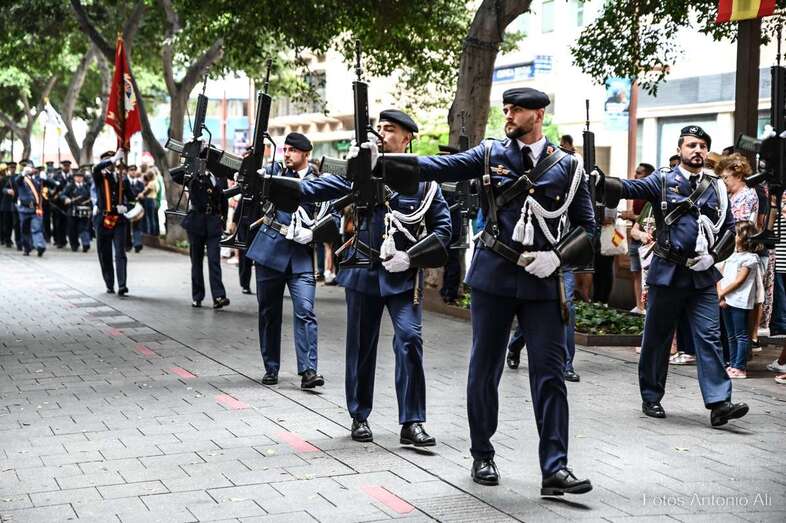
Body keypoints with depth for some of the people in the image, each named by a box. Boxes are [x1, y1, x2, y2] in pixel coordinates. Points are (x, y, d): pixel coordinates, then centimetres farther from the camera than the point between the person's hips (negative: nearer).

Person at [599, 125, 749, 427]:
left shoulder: (716, 188, 11)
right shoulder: (663, 182, 1)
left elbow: (729, 230, 14)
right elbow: (630, 188, -15)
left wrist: (713, 256, -2)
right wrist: (600, 182, -34)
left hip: (703, 276, 2)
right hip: (668, 273, -2)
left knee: (709, 337, -4)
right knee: (657, 337, 7)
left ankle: (718, 403, -5)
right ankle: (651, 398, 20)